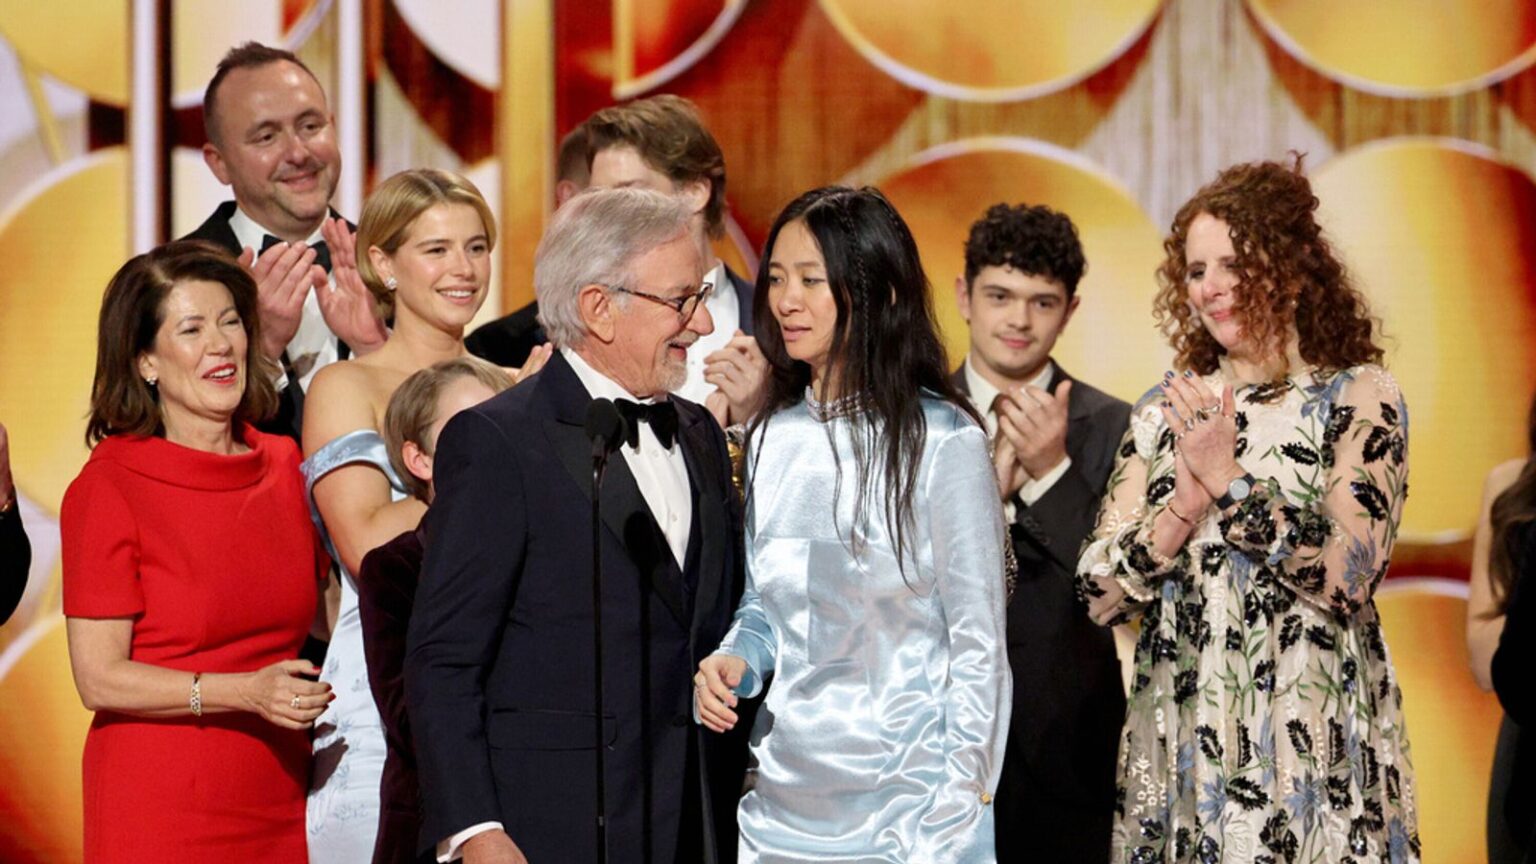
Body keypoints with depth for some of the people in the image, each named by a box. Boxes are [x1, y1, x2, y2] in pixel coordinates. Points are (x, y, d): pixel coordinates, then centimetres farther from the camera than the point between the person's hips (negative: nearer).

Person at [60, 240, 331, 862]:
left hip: (279, 806, 5)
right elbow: (99, 678, -12)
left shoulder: (284, 466, 7)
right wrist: (245, 692, -21)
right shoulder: (108, 488, -9)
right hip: (160, 813, -5)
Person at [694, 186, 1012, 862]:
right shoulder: (773, 437, 7)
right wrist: (735, 659, -4)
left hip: (905, 799, -5)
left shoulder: (943, 442, -9)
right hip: (784, 798, 5)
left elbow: (978, 643, -8)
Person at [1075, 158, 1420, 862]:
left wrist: (1228, 481, -17)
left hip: (1312, 752, -3)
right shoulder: (1164, 410, 9)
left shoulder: (1357, 396, -2)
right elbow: (1100, 594, 1)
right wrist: (1185, 505, -14)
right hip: (1178, 745, 4)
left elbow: (1350, 574, -15)